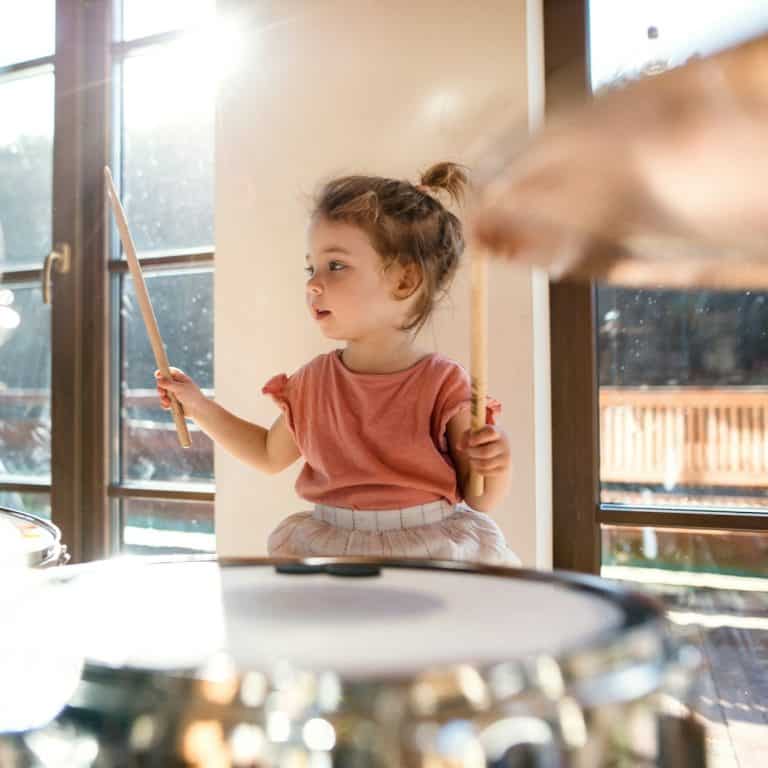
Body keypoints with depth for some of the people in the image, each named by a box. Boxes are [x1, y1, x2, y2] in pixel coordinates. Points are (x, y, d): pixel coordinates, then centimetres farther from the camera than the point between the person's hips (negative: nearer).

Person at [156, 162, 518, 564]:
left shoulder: (442, 387, -11)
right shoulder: (312, 382, 2)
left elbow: (478, 499, -1)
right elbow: (270, 455, 20)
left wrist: (496, 468, -23)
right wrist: (199, 406, 14)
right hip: (327, 552, 4)